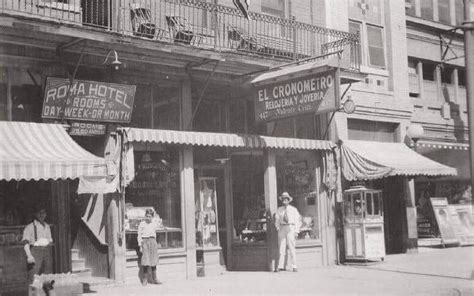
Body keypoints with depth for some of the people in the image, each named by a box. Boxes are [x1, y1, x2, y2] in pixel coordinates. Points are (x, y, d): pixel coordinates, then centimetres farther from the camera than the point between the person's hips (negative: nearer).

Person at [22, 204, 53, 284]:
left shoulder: (47, 227, 19)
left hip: (47, 251, 6)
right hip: (35, 251, -6)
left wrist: (50, 255, 16)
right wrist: (29, 256, -23)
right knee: (33, 277, -13)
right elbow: (25, 242, -10)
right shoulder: (30, 227, -1)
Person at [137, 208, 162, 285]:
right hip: (145, 241, -4)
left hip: (153, 241, 4)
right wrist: (140, 246, -5)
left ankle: (154, 279, 11)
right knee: (145, 261, -8)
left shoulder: (154, 223, 7)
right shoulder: (142, 224, -1)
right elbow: (139, 235, -1)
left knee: (153, 261, 6)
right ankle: (144, 279, -1)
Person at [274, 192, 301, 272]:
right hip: (282, 228, 2)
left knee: (291, 248, -5)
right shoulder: (279, 210, 13)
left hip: (290, 228, -2)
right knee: (281, 248, -2)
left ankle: (294, 266, -2)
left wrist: (296, 231, -4)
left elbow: (297, 220, 4)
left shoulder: (293, 209, 7)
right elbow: (277, 219, 14)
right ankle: (280, 266, -2)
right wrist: (278, 228, -1)